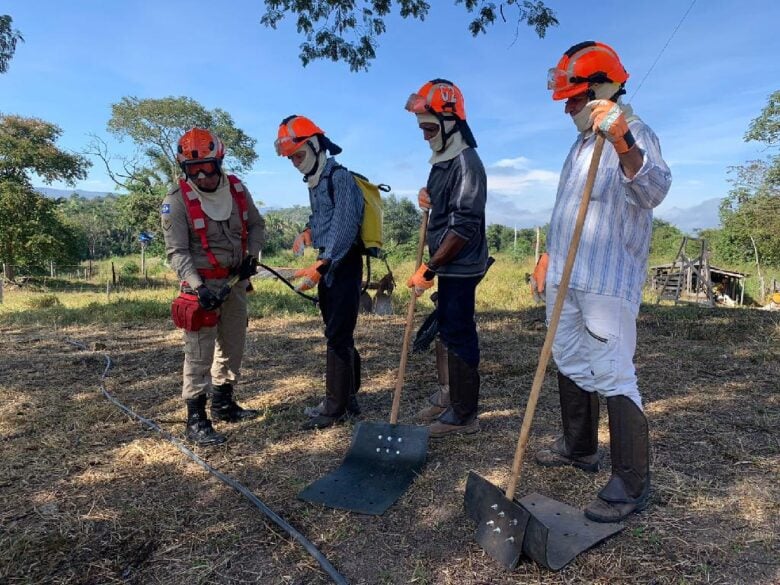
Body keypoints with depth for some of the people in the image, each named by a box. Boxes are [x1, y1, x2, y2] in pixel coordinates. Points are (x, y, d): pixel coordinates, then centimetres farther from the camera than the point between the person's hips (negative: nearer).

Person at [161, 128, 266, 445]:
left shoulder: (237, 189, 1)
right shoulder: (177, 201, -14)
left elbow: (256, 225, 13)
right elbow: (177, 252, -16)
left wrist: (251, 256, -4)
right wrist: (199, 287, -28)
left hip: (235, 280, 6)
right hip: (202, 284, -6)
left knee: (233, 344, 16)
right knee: (200, 352, -7)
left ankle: (223, 404, 33)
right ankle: (196, 420, 3)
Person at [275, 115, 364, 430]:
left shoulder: (340, 178, -12)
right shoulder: (315, 182, 15)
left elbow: (345, 227, -22)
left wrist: (319, 266, -29)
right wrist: (308, 232, 11)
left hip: (344, 264, -9)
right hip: (328, 263, 9)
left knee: (338, 335, -6)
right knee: (338, 333, 14)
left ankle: (336, 406, 4)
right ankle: (348, 397, 25)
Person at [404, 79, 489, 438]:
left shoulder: (466, 162, -15)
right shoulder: (442, 160, 14)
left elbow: (464, 226, -22)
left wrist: (428, 270, -22)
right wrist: (428, 201, 3)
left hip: (461, 267, -9)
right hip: (448, 266, 9)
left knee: (458, 334, -4)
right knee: (448, 330, 16)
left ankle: (463, 415, 8)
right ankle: (448, 397, 31)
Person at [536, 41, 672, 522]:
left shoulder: (636, 136, -9)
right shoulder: (583, 142, 18)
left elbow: (653, 191, -30)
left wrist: (624, 145, -47)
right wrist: (551, 261, 25)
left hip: (607, 283, -9)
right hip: (566, 278, 9)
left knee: (613, 375, -8)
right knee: (570, 363, 16)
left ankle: (632, 484, 3)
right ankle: (580, 448, 32)